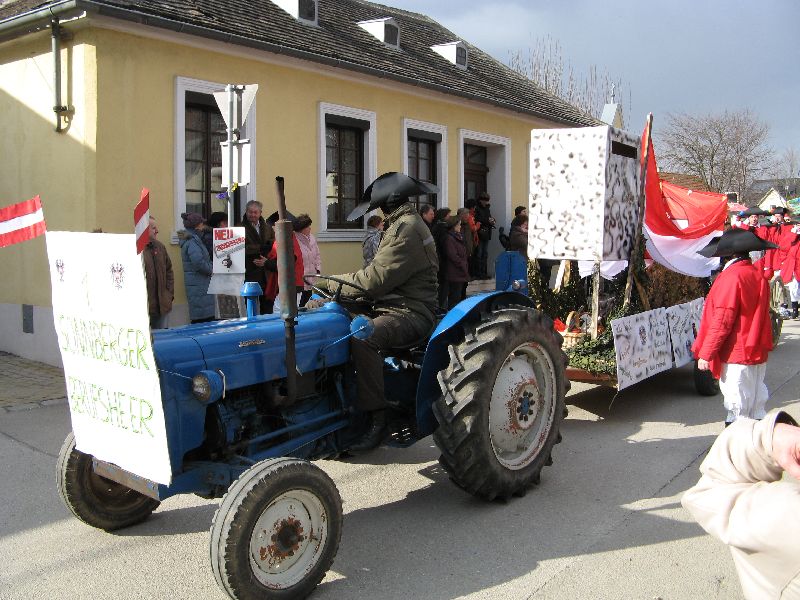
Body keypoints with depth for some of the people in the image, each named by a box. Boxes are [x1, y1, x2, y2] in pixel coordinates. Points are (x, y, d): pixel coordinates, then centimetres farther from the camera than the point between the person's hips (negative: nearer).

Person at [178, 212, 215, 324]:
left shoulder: (190, 240, 16)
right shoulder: (192, 242, -15)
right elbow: (198, 262, -25)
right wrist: (211, 270, -10)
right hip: (199, 285, -10)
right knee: (205, 319, -10)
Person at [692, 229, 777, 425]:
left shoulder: (732, 276, -17)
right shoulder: (759, 276, 8)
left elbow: (722, 320, -18)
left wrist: (705, 353, -12)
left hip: (736, 356, -8)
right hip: (758, 353, 8)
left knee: (738, 410, -2)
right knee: (756, 406, 14)